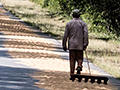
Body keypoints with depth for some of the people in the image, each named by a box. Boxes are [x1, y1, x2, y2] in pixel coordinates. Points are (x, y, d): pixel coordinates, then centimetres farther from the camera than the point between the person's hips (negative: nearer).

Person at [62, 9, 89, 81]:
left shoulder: (69, 24, 6)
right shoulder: (83, 23, 3)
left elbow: (65, 36, 5)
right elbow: (85, 34, -10)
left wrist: (64, 45, 11)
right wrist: (85, 44, -12)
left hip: (71, 45, 1)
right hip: (80, 45, -1)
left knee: (72, 59, 4)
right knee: (80, 58, 10)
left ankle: (72, 75, 1)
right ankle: (79, 67, -21)